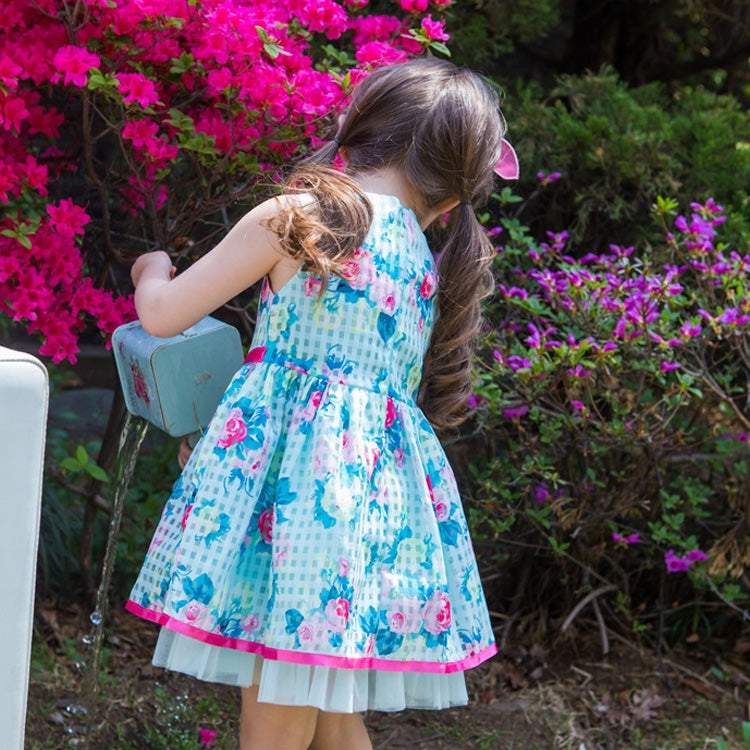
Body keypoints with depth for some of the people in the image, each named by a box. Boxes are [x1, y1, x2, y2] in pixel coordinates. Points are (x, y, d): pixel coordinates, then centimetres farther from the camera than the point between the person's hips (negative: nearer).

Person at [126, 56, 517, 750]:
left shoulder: (298, 216, -4)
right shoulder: (435, 267, 13)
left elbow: (162, 315, -1)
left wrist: (153, 272, 25)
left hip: (291, 464, -6)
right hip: (388, 478, 6)